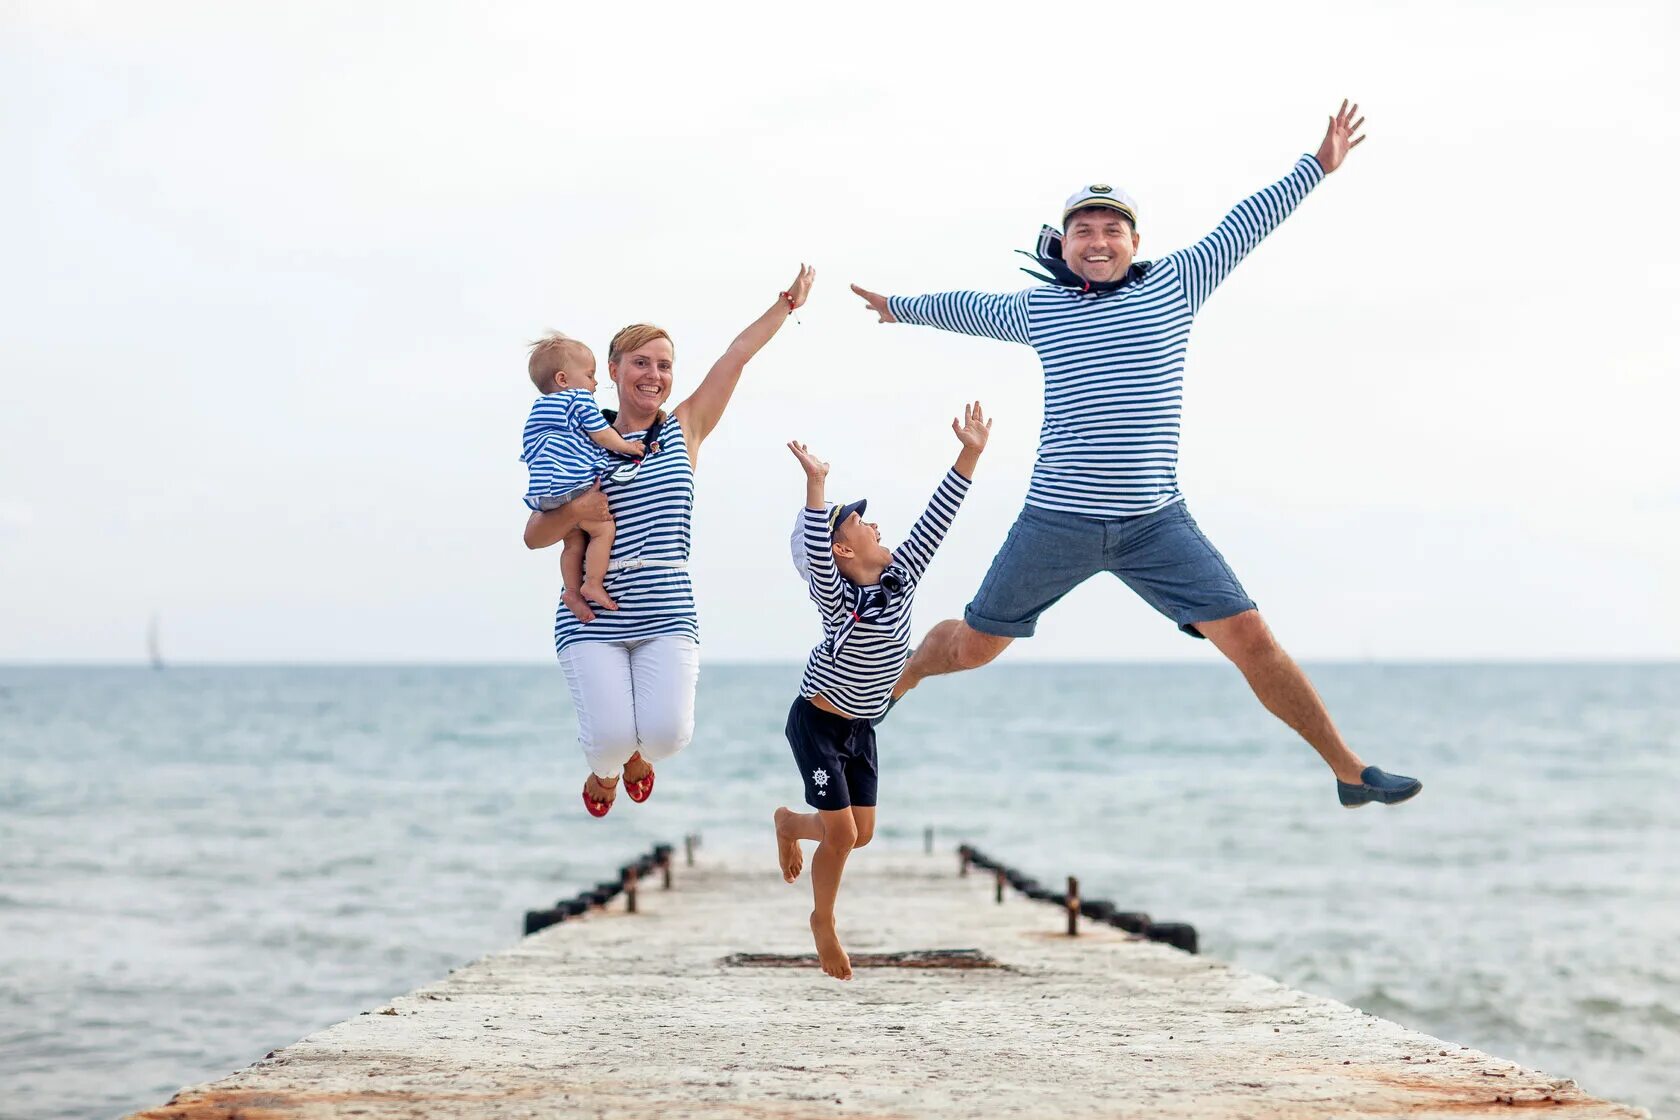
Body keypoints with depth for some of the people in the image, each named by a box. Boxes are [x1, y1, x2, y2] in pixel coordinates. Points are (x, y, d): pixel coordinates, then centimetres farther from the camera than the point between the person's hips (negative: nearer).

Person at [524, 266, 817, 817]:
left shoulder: (684, 430, 9)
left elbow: (738, 354, 11)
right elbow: (534, 535, 4)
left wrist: (789, 301, 13)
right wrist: (575, 510, -15)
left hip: (667, 613, 1)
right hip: (592, 618, -1)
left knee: (668, 733, -17)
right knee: (610, 736, -15)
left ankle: (636, 753, 23)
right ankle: (605, 768, 25)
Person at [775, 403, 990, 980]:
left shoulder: (901, 578, -6)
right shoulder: (837, 598, -23)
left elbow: (934, 521, -8)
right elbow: (815, 554, -43)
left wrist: (969, 454, -14)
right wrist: (815, 485, -53)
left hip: (861, 727, 7)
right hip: (818, 724, -7)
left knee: (861, 833, 8)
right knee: (841, 833, -7)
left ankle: (789, 822, 39)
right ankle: (824, 924, 16)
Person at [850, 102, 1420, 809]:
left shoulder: (1174, 286, 5)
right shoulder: (1037, 309, 9)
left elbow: (1245, 225, 13)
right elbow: (969, 308, 29)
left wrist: (1317, 165, 13)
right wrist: (900, 307, 45)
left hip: (1155, 524, -1)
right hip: (1054, 523, 1)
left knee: (1249, 637, -9)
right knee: (972, 646, 12)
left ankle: (1350, 771, -2)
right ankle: (886, 690, 42)